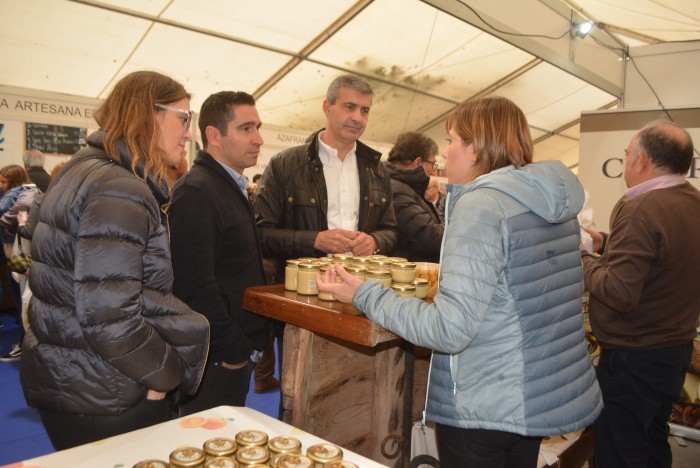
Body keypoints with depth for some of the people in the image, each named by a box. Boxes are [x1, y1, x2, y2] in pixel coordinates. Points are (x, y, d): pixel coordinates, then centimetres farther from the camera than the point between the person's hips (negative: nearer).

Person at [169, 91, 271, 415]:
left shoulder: (230, 185, 12)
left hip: (237, 350, 9)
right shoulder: (196, 192, -20)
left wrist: (246, 345, 13)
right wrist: (234, 350, -16)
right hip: (216, 360, -9)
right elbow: (196, 286, -25)